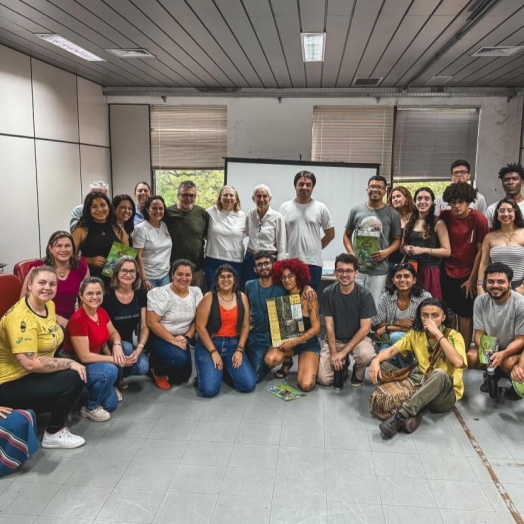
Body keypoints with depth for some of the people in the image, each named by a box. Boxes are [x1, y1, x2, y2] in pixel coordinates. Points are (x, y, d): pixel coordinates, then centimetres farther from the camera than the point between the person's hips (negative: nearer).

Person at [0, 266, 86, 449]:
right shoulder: (21, 317, -26)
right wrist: (70, 364, -25)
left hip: (37, 374, 9)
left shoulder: (49, 305, 1)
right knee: (74, 379, -21)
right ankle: (53, 434, -1)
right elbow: (30, 364, -32)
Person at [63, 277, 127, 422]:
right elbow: (84, 356, -26)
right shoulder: (77, 320, -26)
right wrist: (114, 359, -22)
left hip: (95, 358, 8)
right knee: (109, 370, -28)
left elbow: (113, 333, 10)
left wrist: (117, 345, -13)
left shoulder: (101, 312, -3)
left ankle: (108, 387, 14)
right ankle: (90, 407, -6)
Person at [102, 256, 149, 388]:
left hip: (131, 343, 4)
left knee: (143, 368, -23)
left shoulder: (141, 294, -3)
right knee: (127, 347, -35)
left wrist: (139, 349, -19)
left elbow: (144, 326, -2)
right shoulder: (107, 296, -16)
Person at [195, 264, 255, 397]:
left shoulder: (242, 297, 4)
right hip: (209, 344, -3)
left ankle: (225, 370, 18)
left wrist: (239, 350, -6)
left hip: (233, 345, 3)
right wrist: (213, 352, -14)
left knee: (249, 385, -12)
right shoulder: (209, 297, -7)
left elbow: (245, 326, 5)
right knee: (209, 389, -19)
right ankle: (212, 370, 16)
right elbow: (200, 327, -10)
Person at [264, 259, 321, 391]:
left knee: (306, 385, -22)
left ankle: (308, 365, 13)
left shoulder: (308, 296, -12)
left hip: (308, 343, -3)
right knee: (270, 359, -29)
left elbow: (316, 327, -14)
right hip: (286, 341, 4)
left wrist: (294, 342, -18)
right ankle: (287, 362, 7)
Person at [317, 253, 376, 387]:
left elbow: (365, 328, -16)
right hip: (335, 339, 2)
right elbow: (329, 326, -8)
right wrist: (334, 353, -18)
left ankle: (358, 373, 2)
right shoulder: (327, 293, -12)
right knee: (324, 379, -16)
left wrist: (343, 352, -21)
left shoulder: (365, 294, -16)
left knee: (366, 355, -36)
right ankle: (343, 364, 19)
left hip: (358, 338, -1)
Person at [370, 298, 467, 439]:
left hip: (445, 392, -4)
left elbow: (458, 362, -29)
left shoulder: (454, 336, -9)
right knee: (381, 365, -11)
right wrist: (376, 360, -25)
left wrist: (438, 333, -26)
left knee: (439, 373, -39)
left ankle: (399, 416, -39)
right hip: (421, 384, 5)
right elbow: (392, 350, -3)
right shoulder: (416, 334, 3)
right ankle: (411, 413, -29)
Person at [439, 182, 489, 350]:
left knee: (465, 315, 4)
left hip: (467, 275, -3)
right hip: (447, 273, 3)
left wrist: (472, 279, -6)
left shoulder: (479, 219, -11)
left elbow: (481, 251, -7)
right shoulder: (444, 216, -3)